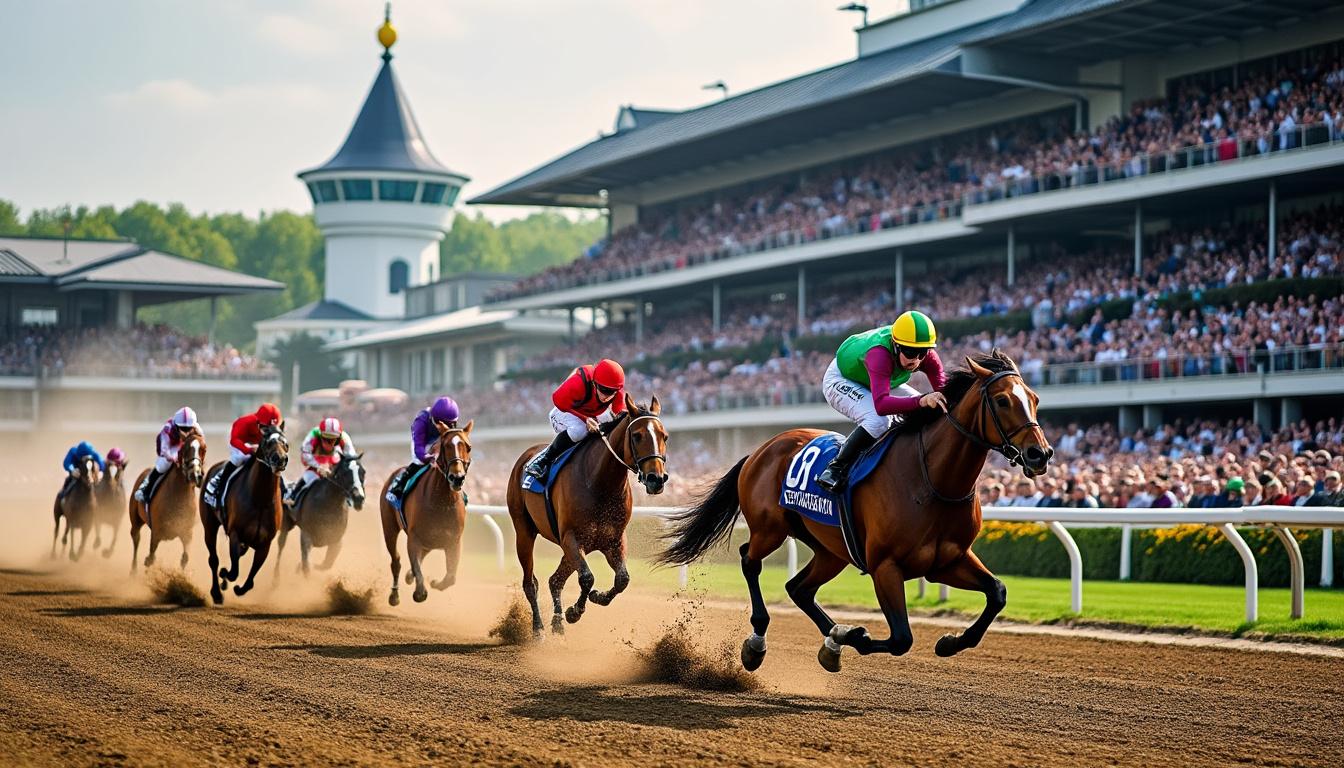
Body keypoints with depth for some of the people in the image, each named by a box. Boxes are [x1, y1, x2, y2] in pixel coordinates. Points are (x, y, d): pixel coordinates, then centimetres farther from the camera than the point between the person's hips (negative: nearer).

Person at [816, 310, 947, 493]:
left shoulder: (926, 355, -27)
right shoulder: (879, 354, -46)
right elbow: (881, 404, -59)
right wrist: (921, 401, -72)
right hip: (841, 380, -8)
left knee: (928, 412, -1)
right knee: (878, 421, -33)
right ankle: (836, 468, -19)